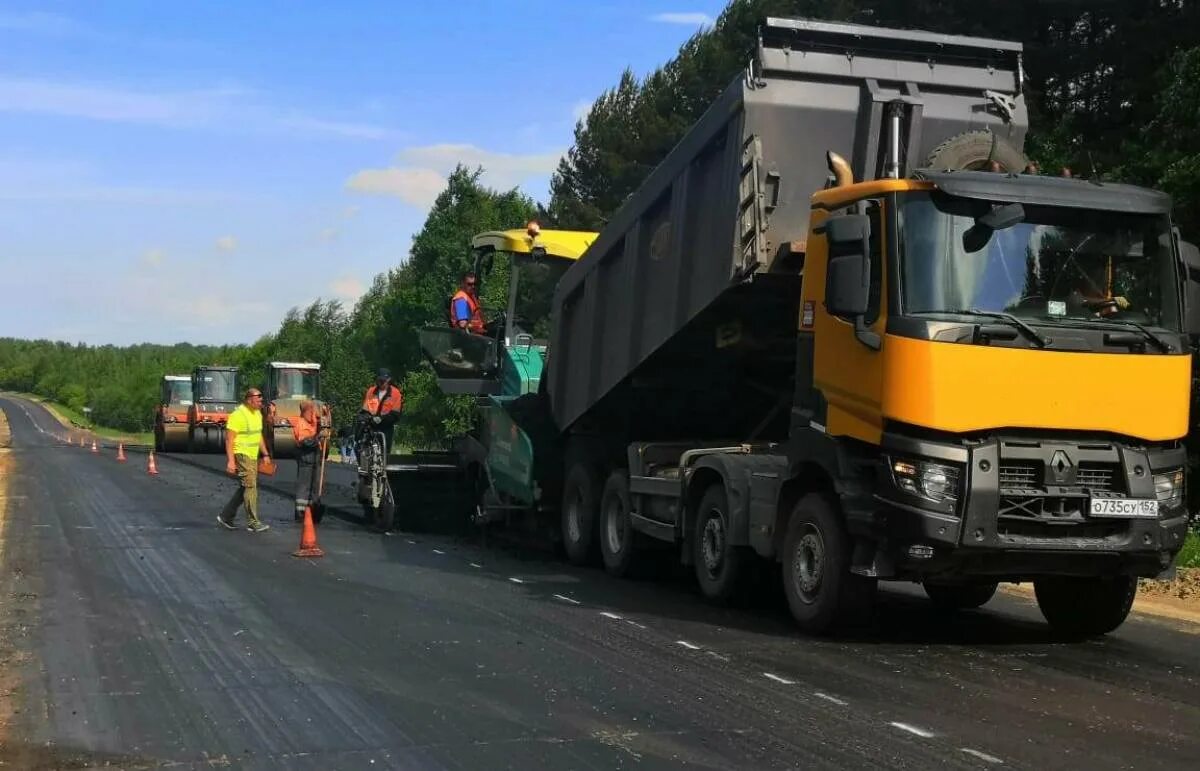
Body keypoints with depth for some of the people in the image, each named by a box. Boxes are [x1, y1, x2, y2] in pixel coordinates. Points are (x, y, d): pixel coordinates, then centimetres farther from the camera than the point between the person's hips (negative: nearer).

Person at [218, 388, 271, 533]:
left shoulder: (257, 414, 12)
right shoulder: (238, 415, -15)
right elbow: (229, 439, -18)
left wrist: (265, 454, 18)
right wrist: (230, 460, -24)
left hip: (253, 456, 9)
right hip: (241, 455, -9)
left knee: (244, 488, 12)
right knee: (250, 486, -9)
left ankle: (225, 516, 23)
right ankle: (253, 523, -5)